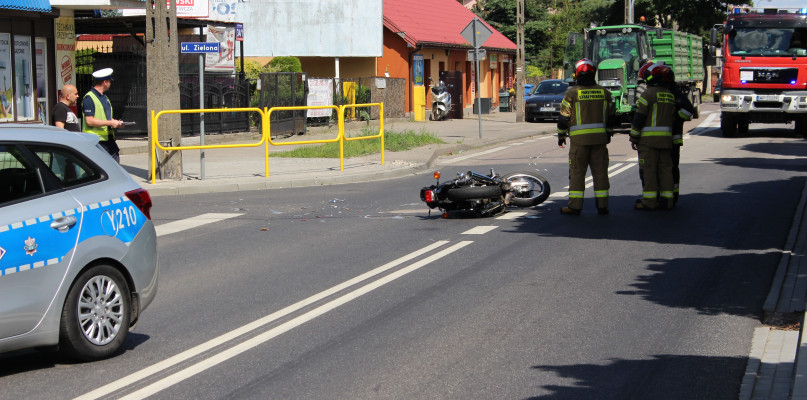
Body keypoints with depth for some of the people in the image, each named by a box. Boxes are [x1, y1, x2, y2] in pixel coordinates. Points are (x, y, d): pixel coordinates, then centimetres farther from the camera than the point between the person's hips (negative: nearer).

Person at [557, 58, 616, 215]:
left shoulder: (572, 93, -5)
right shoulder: (604, 92, 6)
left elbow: (564, 117, -2)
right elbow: (610, 117, 14)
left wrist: (561, 136, 11)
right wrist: (609, 134, 27)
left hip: (579, 139, -3)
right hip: (600, 138, 3)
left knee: (577, 172, 1)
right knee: (600, 172, 7)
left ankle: (575, 206, 0)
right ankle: (602, 205, 8)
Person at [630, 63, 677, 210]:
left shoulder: (648, 93, -9)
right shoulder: (670, 95, 14)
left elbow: (639, 118, -11)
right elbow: (672, 117, 18)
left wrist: (633, 138, -5)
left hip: (648, 138, -7)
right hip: (666, 139, 7)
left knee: (648, 169, -4)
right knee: (665, 168, 9)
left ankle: (649, 201, -5)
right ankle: (667, 200, 9)